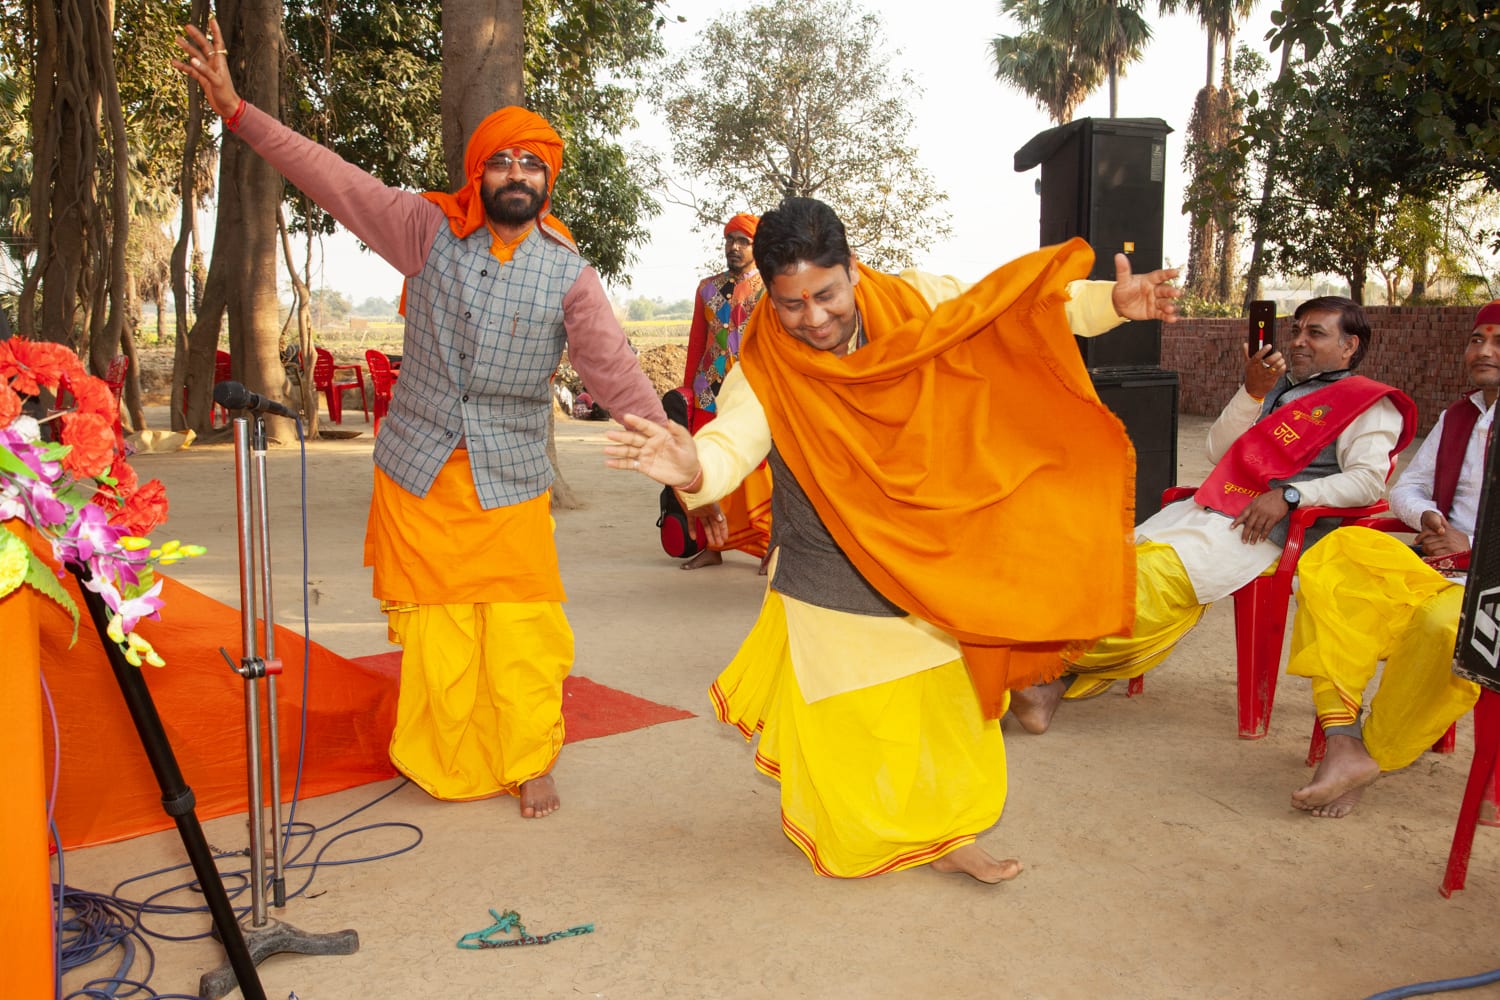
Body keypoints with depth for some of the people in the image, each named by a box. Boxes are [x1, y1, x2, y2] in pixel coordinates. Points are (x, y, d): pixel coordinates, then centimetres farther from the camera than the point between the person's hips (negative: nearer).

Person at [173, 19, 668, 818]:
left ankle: (528, 763, 20)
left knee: (522, 632, -1)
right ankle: (448, 768, 28)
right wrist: (235, 110, -4)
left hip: (510, 485, -1)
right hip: (418, 477, 1)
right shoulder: (431, 229, -2)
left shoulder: (568, 276, -4)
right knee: (434, 632, 8)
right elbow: (334, 179, -1)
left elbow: (615, 369, -9)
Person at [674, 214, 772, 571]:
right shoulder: (707, 288, 15)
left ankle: (767, 546, 5)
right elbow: (696, 343, 16)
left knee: (757, 471, -5)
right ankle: (712, 546, 17)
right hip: (710, 394, 4)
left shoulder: (771, 289, 3)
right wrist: (688, 390, 12)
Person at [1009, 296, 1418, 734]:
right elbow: (1218, 451, 16)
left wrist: (1288, 494, -21)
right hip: (1208, 509, 7)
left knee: (1157, 572, -29)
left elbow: (1369, 480, -9)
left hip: (1267, 529, -7)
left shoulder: (1366, 403, 8)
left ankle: (1058, 661, -21)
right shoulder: (1276, 386, 28)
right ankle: (1056, 680, -26)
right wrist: (1252, 391, 3)